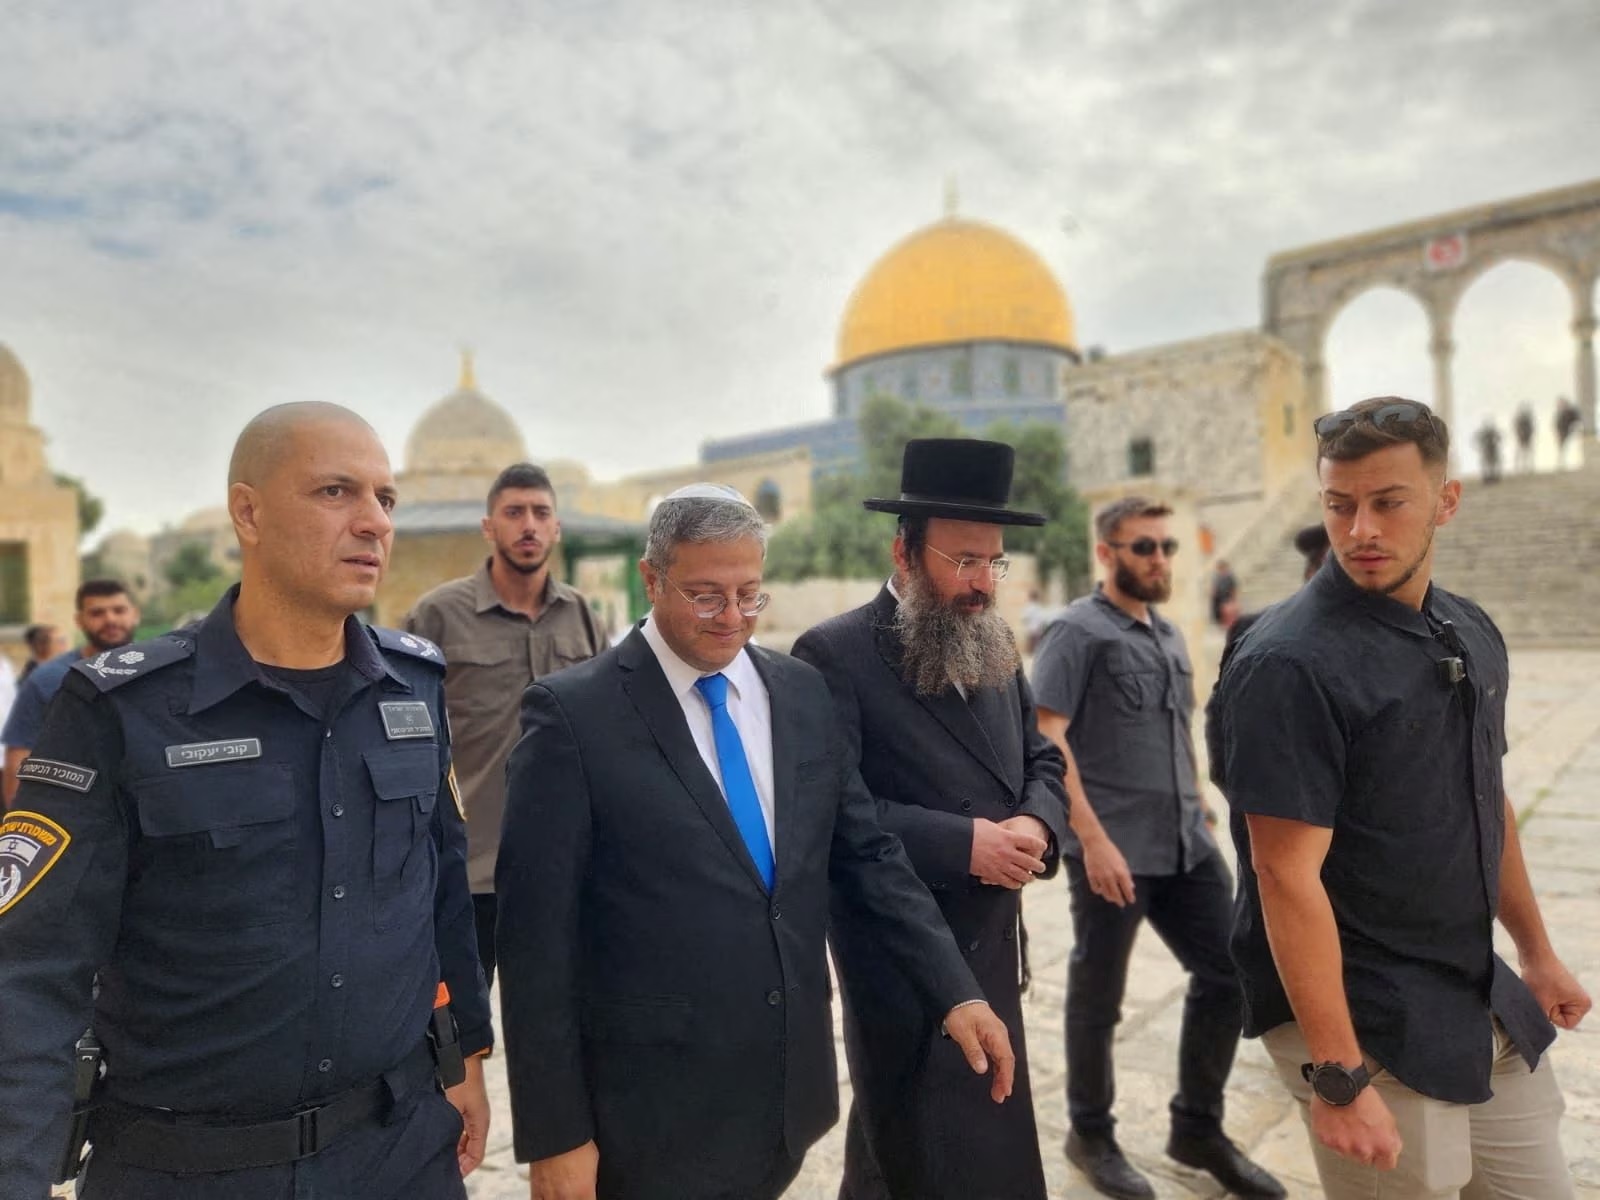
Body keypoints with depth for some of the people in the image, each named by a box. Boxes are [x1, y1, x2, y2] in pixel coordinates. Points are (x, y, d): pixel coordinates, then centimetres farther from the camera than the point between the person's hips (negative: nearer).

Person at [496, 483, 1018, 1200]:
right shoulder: (572, 712, -12)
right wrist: (554, 1132, -11)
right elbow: (537, 936, -11)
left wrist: (955, 991, 0)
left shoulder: (802, 693, 3)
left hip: (788, 1088, 5)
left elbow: (867, 854, 8)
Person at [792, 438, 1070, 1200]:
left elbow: (1040, 760, 13)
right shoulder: (835, 654, -17)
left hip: (991, 945, 7)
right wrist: (964, 844, -24)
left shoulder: (996, 645, 8)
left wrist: (1037, 825, -9)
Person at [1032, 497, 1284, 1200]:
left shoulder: (1169, 635, 14)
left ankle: (1197, 1128, 29)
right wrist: (1093, 838, -22)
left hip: (1186, 845, 7)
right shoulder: (1079, 631, -9)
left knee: (1226, 972, 10)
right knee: (1098, 998, 8)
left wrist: (1199, 813, 17)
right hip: (1112, 850, -7)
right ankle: (1091, 1135, 28)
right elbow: (1045, 739, -17)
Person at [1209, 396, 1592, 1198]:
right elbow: (1287, 875, -24)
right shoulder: (1292, 664, -22)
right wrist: (1338, 1077, -23)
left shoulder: (1472, 634, 3)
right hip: (1370, 1024, -7)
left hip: (1486, 1008, 7)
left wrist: (1535, 949, 21)